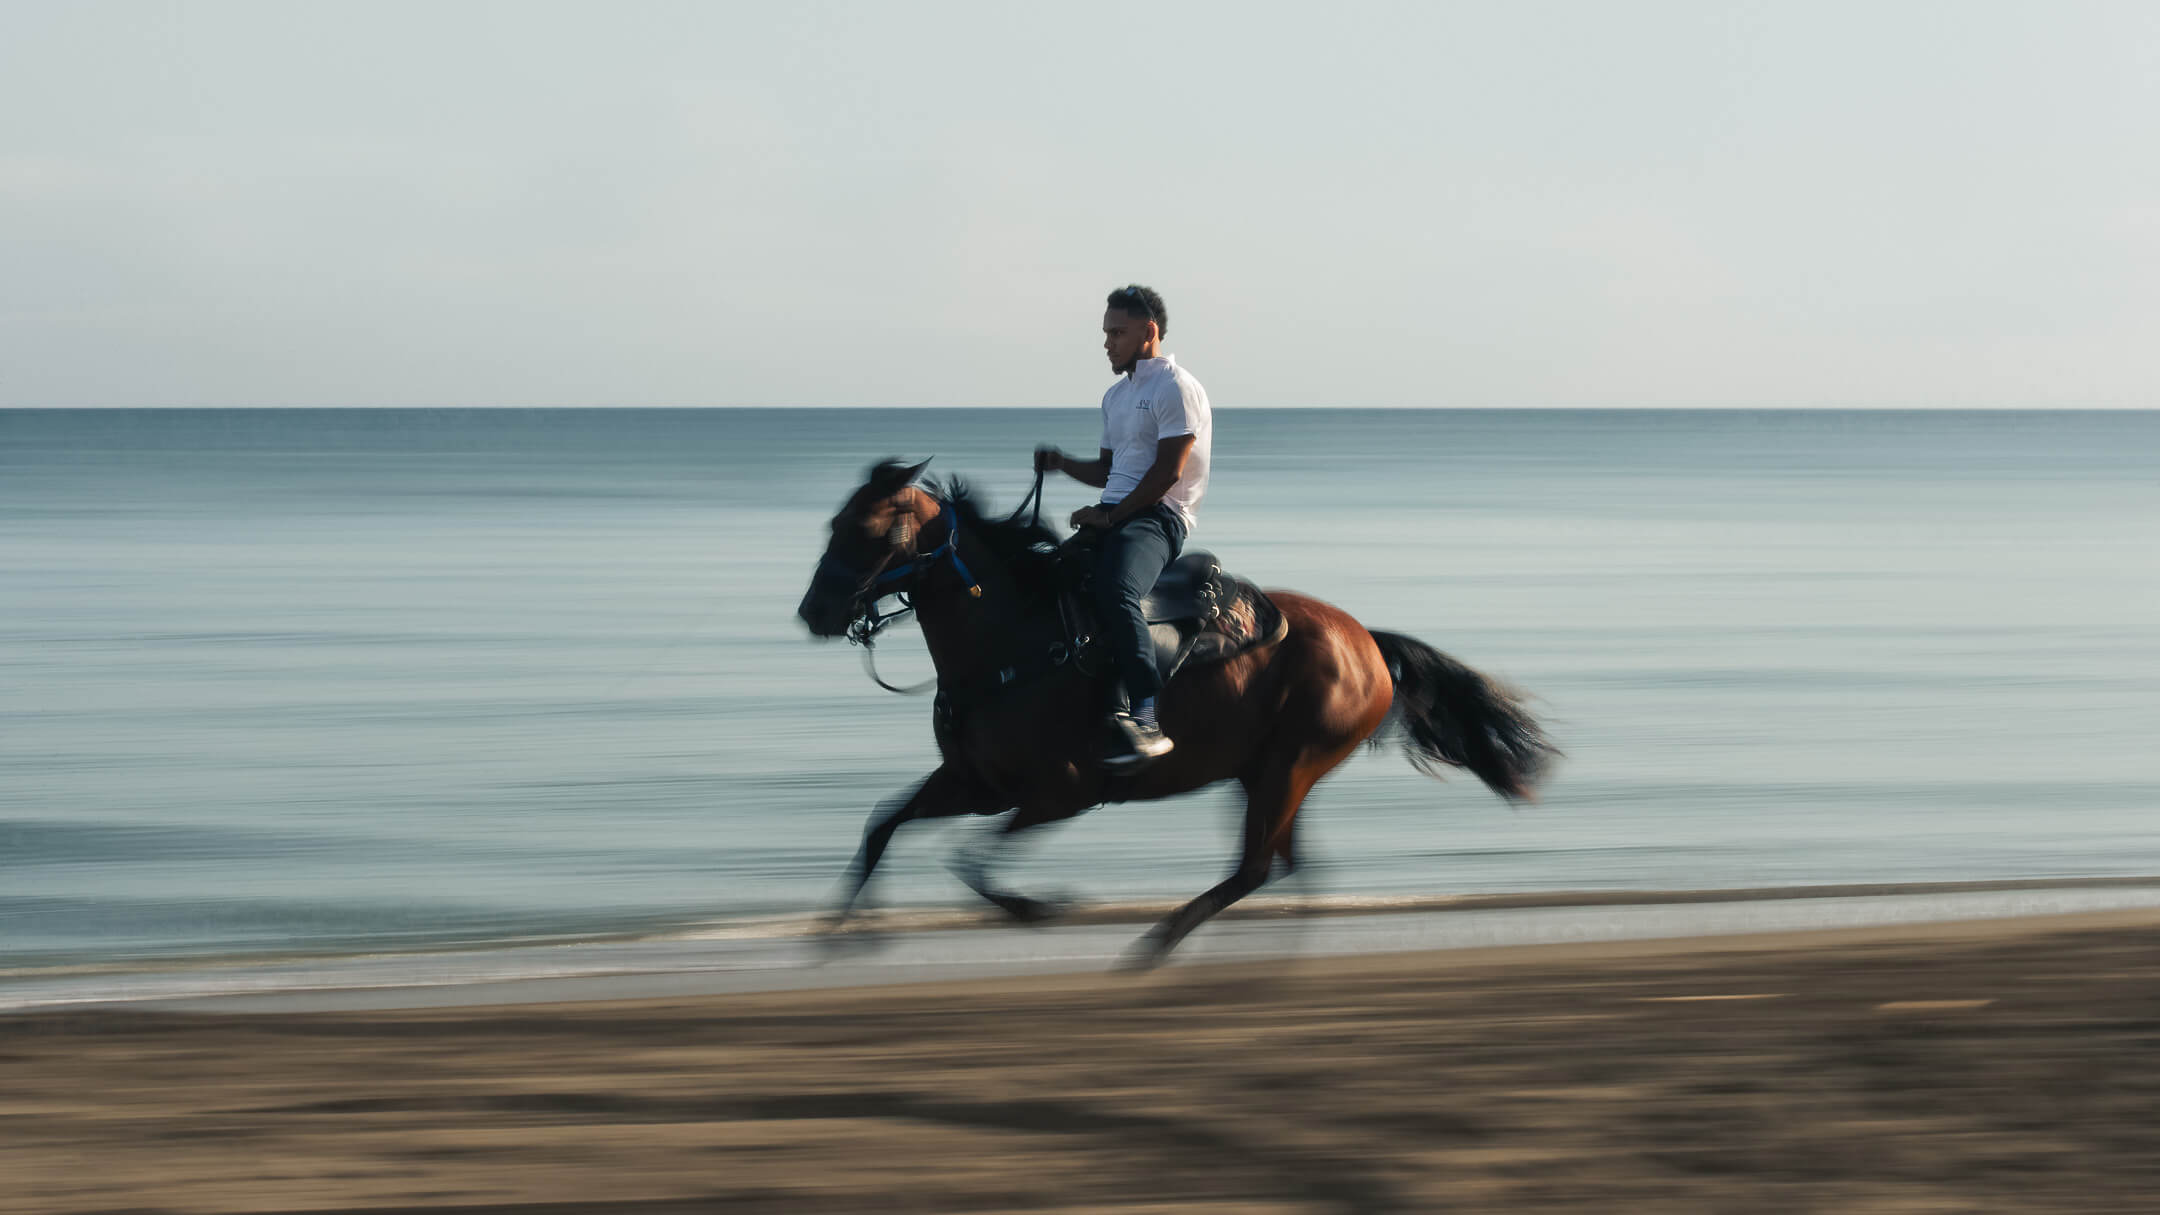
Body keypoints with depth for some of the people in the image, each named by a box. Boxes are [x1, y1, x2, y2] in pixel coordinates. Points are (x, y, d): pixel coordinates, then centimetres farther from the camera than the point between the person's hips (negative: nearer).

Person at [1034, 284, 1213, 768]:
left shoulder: (1176, 388, -6)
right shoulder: (1116, 396, 24)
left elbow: (1166, 473, -13)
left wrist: (1111, 517, -15)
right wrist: (1063, 464, 11)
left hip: (1158, 515, -10)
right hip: (1113, 515, 10)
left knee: (1114, 592, -34)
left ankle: (1146, 719, -39)